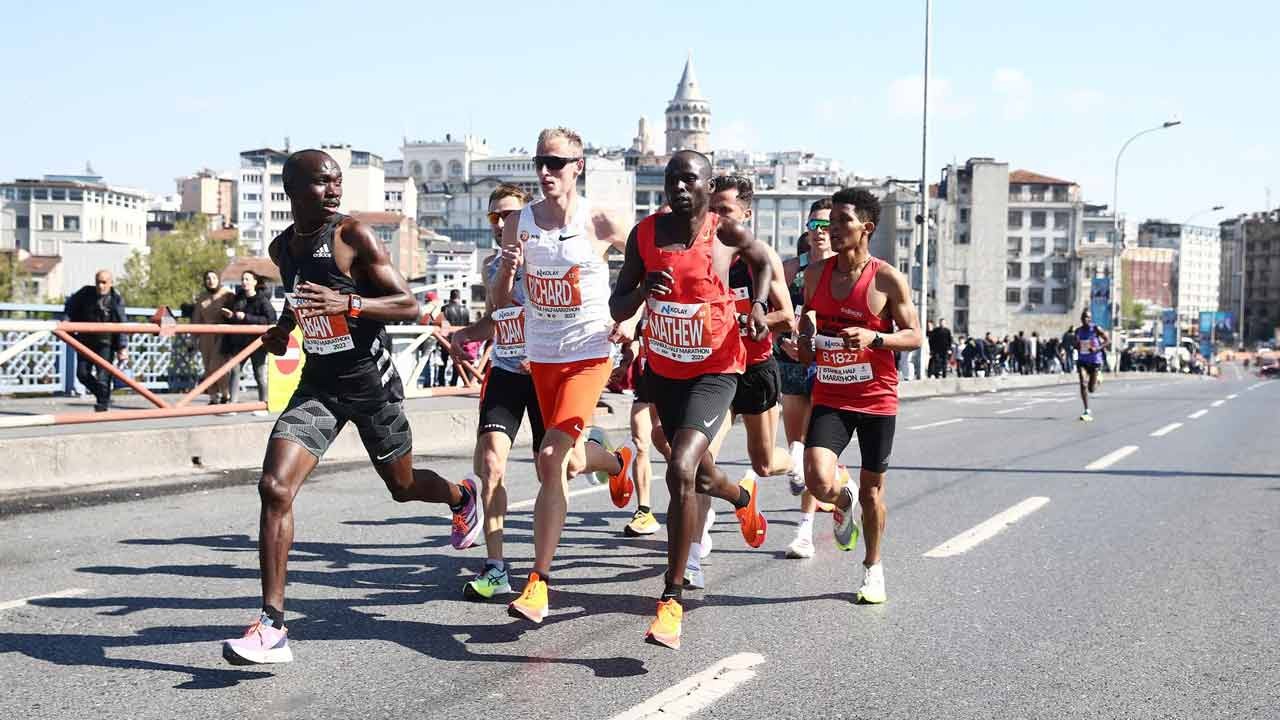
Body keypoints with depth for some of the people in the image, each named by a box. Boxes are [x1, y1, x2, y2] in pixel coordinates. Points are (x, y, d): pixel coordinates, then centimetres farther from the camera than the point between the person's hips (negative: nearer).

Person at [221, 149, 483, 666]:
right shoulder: (282, 248, 4)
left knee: (403, 486, 16)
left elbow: (410, 306, -17)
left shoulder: (354, 236, -14)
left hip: (370, 380, -4)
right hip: (317, 382, 4)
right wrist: (284, 327, 7)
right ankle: (272, 627, -12)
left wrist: (347, 304, -32)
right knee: (274, 488, -15)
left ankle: (463, 497, 54)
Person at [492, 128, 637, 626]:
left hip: (589, 354, -5)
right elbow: (498, 301, 4)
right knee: (564, 458, 19)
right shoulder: (519, 224, 0)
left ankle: (538, 583, -7)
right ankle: (619, 460, 56)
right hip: (540, 357, 5)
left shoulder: (600, 224, -9)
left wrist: (632, 318, -7)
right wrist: (507, 271, -17)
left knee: (552, 458, -18)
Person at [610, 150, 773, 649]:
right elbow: (617, 311, -1)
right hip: (663, 370, 5)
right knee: (702, 478, 22)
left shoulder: (726, 233, -11)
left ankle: (671, 599, -14)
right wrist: (643, 290, -23)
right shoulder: (644, 234, -4)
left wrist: (758, 304, -5)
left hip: (714, 370, -4)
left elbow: (761, 259, 12)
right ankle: (743, 497, 61)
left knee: (681, 471, -24)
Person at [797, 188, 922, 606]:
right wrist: (805, 337, -4)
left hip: (877, 399, -2)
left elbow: (914, 336, -6)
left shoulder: (888, 279, -9)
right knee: (819, 482, -18)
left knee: (872, 490, 10)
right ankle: (844, 499, 20)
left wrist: (873, 337, -23)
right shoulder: (815, 275, 3)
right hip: (829, 398, 2)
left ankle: (873, 568, 33)